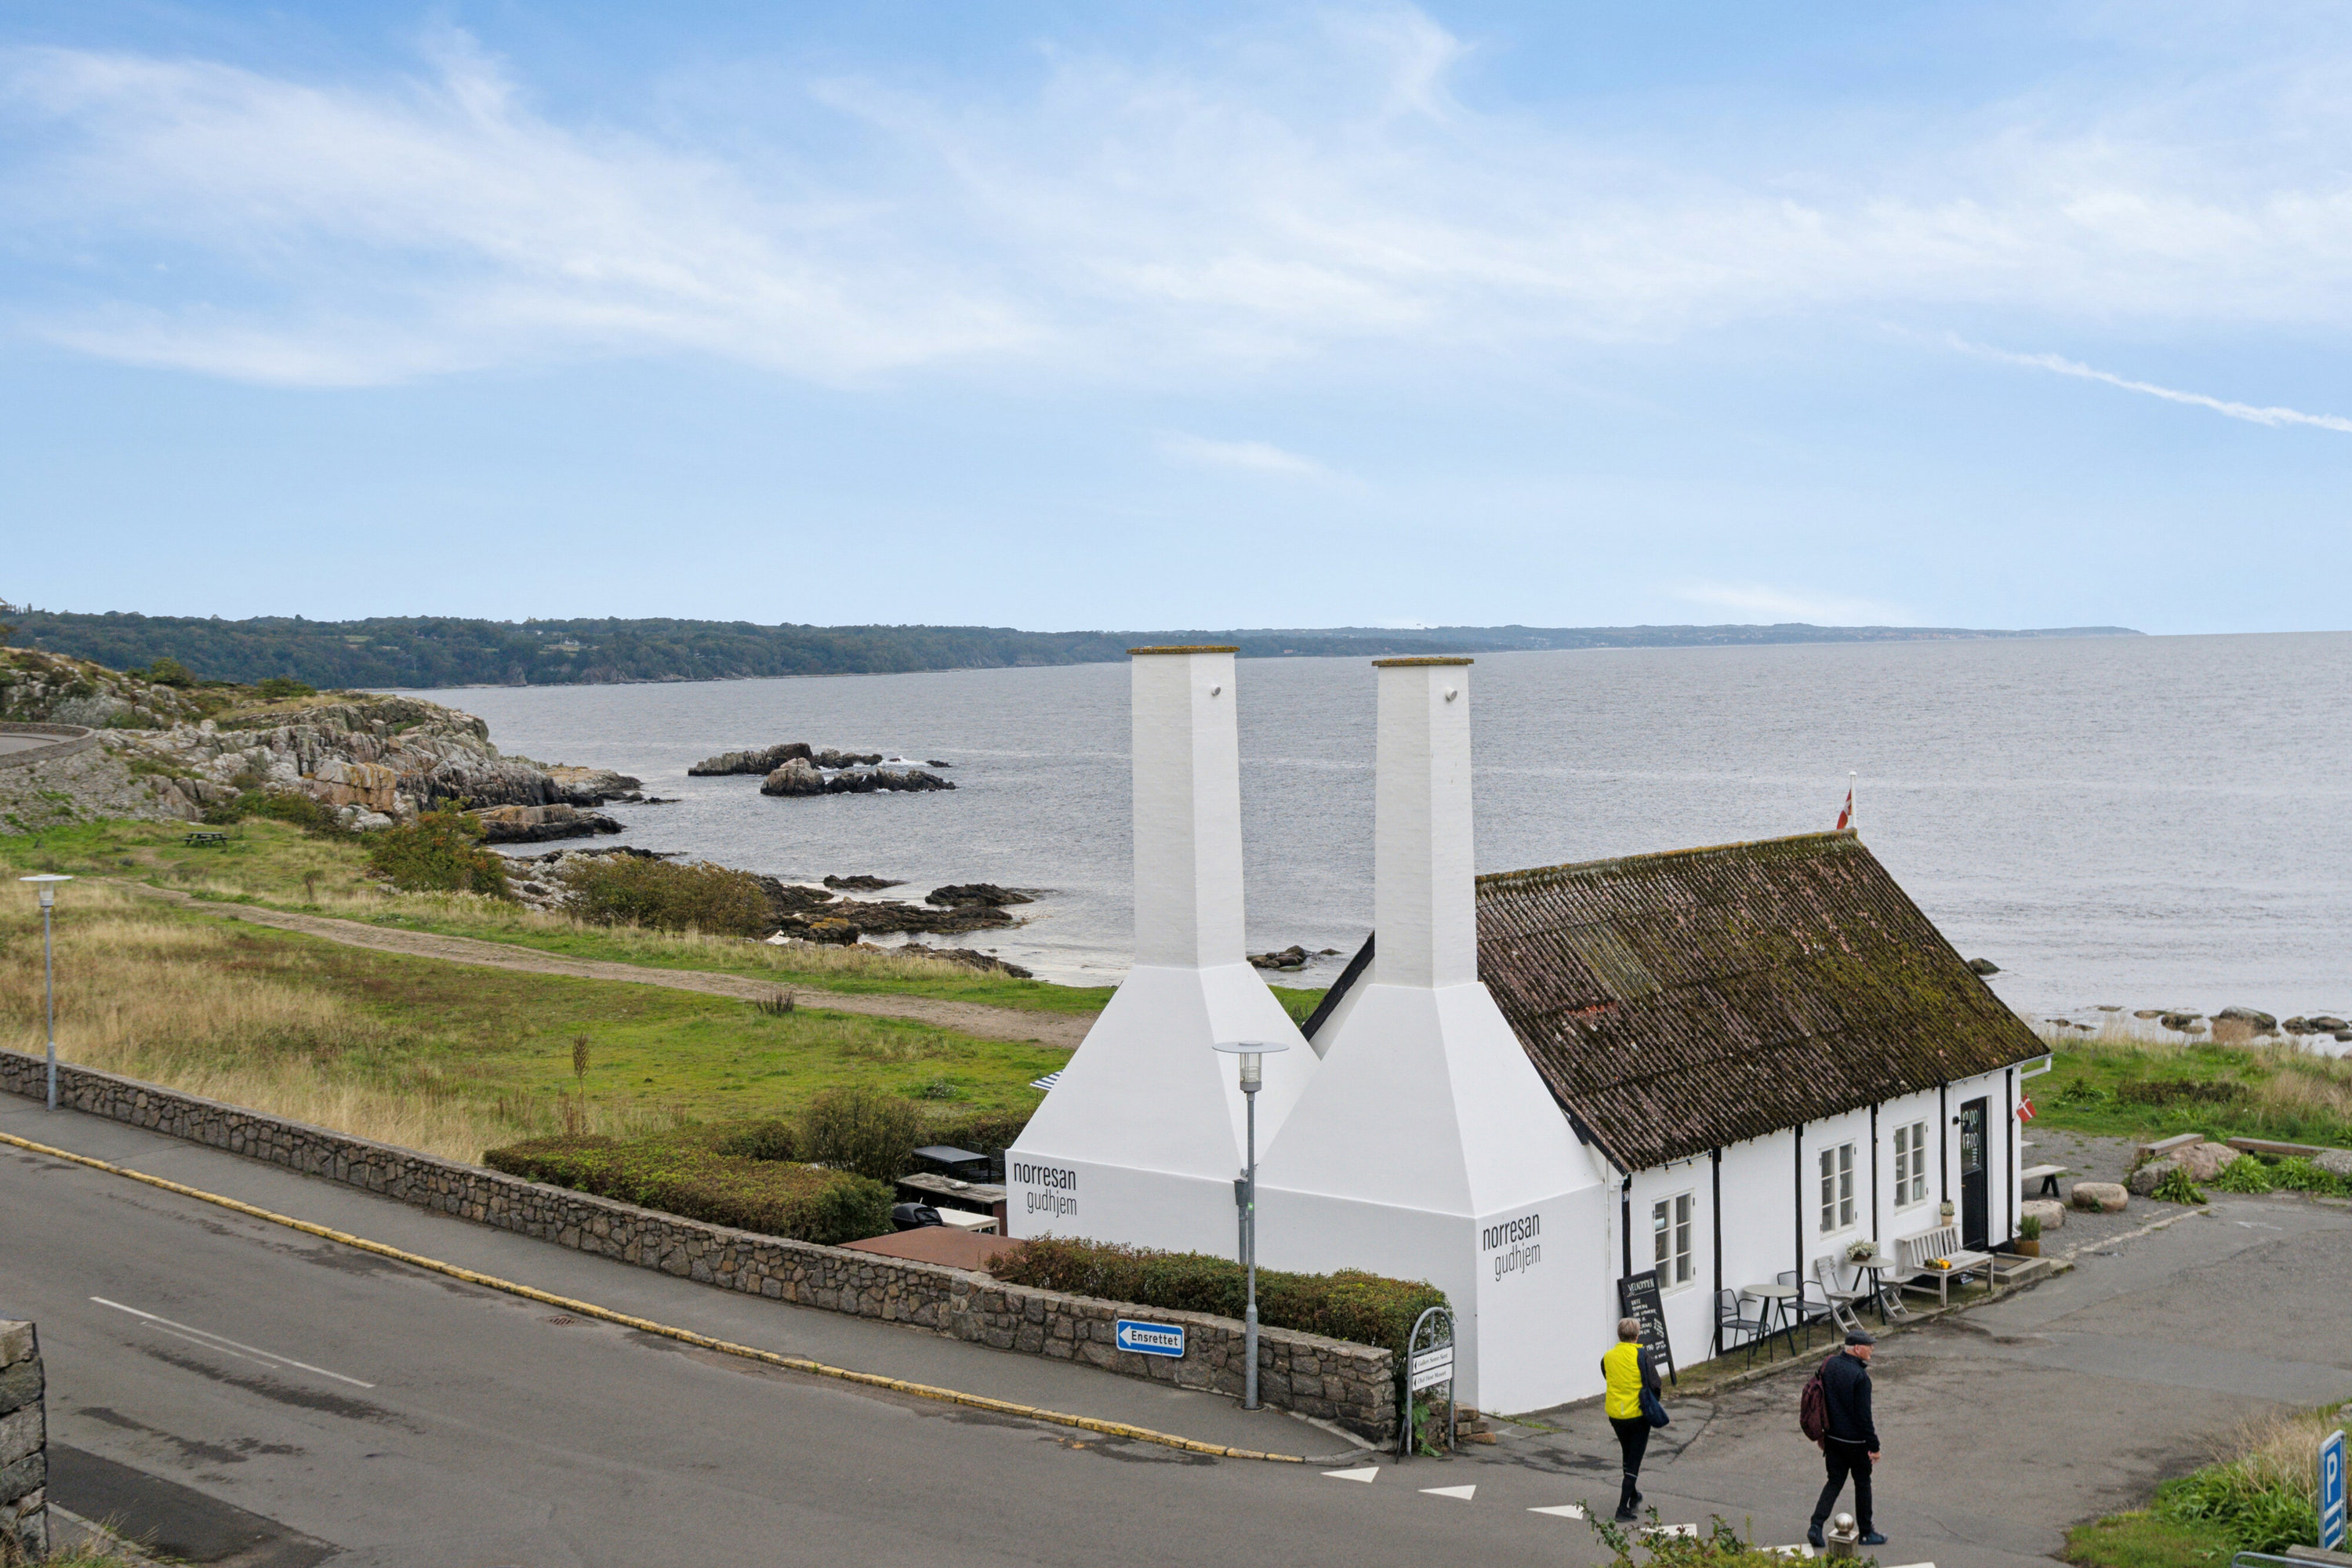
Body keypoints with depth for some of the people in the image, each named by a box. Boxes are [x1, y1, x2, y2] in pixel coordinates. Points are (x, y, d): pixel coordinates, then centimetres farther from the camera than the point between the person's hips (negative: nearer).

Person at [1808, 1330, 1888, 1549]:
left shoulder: (1828, 1365, 0)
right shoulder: (1860, 1376, -22)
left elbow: (1820, 1401, 9)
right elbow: (1864, 1416, -21)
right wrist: (1874, 1446, -12)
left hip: (1832, 1438, 6)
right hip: (1855, 1440, -6)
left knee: (1835, 1481, 13)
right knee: (1862, 1483, 12)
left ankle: (1816, 1525, 0)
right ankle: (1866, 1532, 23)